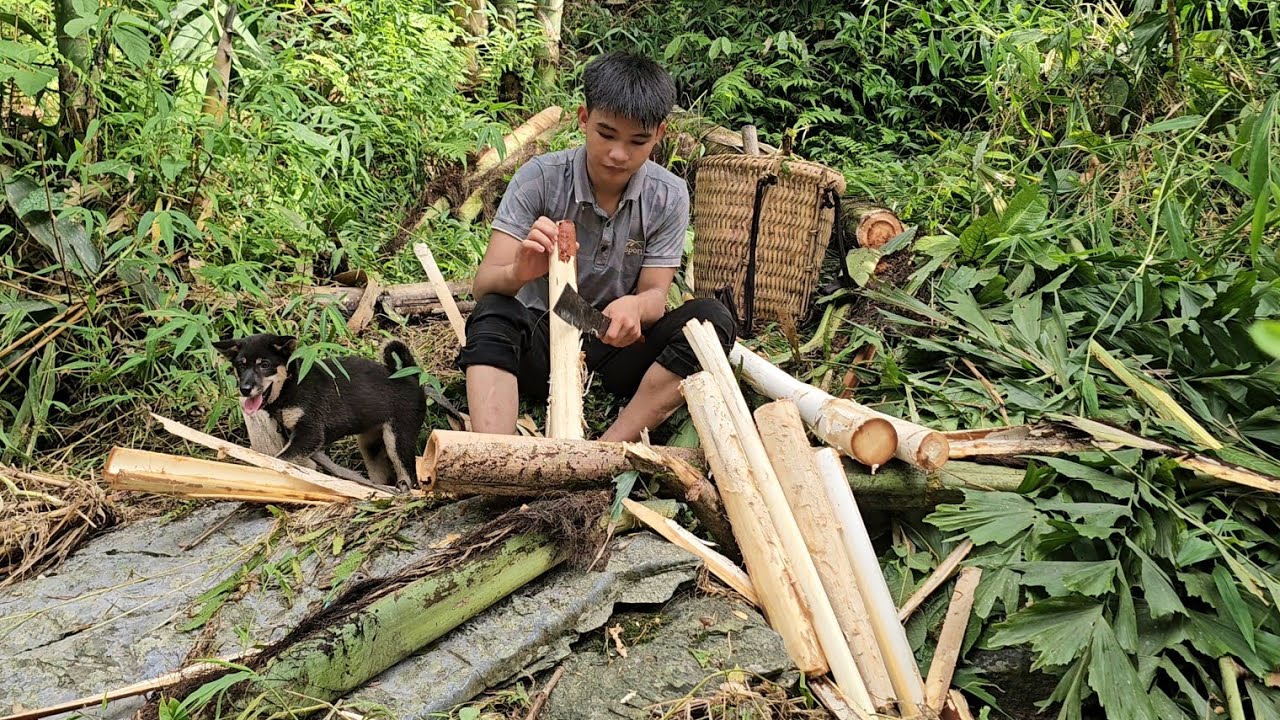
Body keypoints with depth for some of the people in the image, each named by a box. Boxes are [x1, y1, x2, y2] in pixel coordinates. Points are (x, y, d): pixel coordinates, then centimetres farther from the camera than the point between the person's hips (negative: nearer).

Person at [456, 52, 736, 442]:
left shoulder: (668, 197, -7)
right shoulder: (539, 178, -12)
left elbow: (655, 295, -8)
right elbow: (483, 285, -17)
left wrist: (635, 307, -35)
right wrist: (518, 273, -43)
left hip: (616, 343, 2)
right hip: (540, 341, -1)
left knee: (713, 318, -24)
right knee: (493, 316, -33)